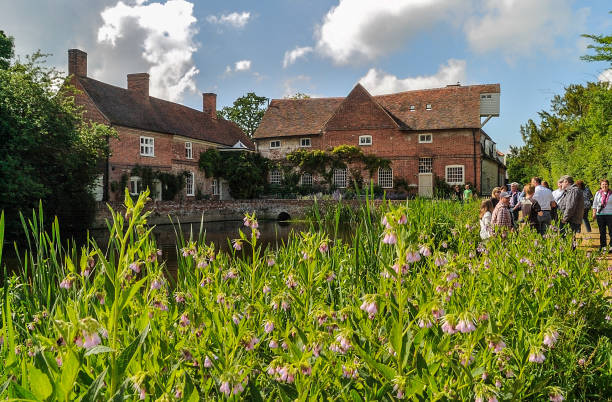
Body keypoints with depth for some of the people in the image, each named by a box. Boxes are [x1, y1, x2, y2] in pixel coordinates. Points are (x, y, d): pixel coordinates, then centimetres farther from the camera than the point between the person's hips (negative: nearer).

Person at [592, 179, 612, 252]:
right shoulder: (598, 193, 9)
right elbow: (595, 204, 12)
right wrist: (594, 213, 6)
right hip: (600, 214, 2)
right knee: (602, 231, 8)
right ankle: (603, 245, 16)